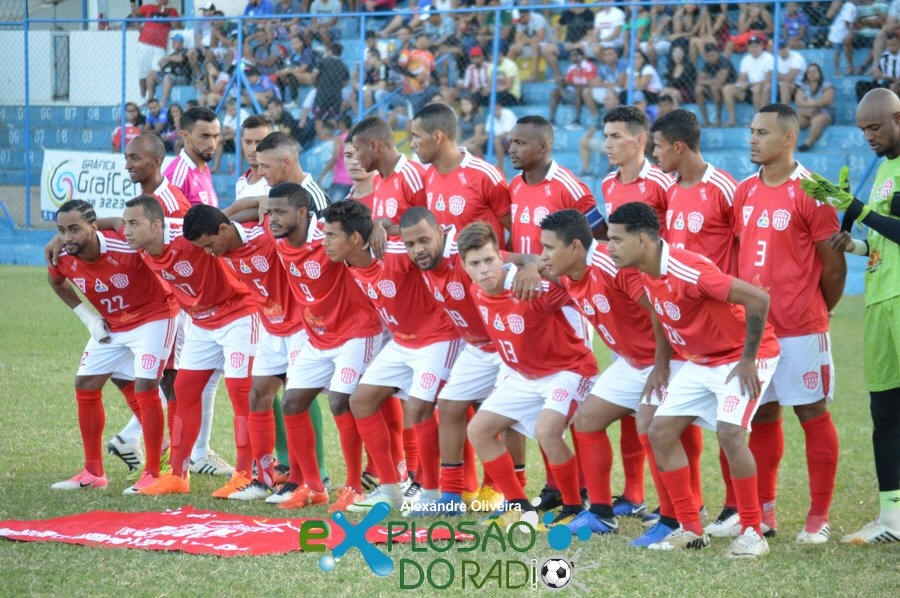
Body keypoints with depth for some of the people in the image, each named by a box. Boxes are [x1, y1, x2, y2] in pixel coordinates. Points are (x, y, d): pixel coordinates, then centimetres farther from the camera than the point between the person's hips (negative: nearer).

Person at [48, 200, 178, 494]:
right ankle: (93, 472, 15)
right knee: (85, 387, 5)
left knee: (144, 387, -17)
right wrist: (87, 316, 2)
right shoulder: (63, 259, -15)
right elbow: (56, 281, 11)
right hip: (110, 326, 7)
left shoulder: (126, 246, -33)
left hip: (152, 318, -7)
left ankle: (153, 473, -8)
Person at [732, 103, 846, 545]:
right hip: (752, 324, 6)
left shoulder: (809, 192, -9)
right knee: (762, 416, 9)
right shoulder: (745, 192, 11)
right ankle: (763, 512, 17)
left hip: (800, 329, -6)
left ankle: (819, 516, 5)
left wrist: (819, 310, 5)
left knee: (812, 413, 0)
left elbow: (833, 261, -6)